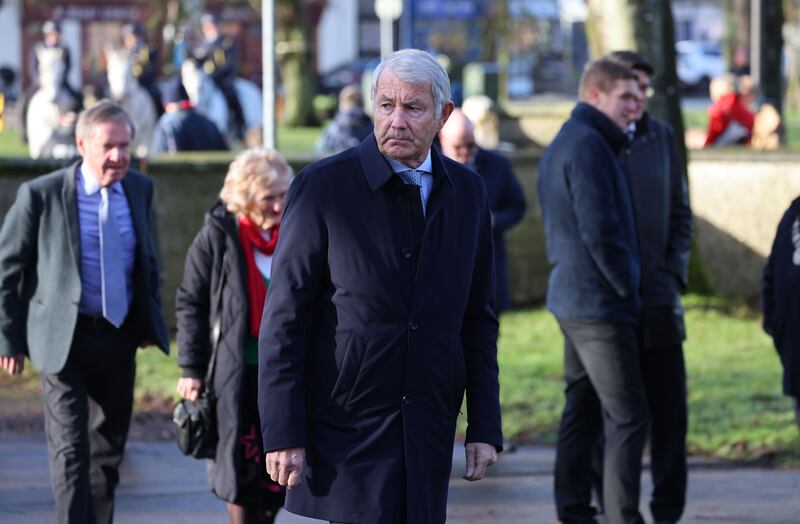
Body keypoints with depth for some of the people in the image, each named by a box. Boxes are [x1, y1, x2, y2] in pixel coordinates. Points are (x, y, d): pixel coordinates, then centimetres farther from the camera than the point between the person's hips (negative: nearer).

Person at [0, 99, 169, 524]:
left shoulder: (140, 189, 4)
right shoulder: (42, 195, -11)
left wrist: (151, 322, 14)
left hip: (119, 339, 5)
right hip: (65, 339, -5)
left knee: (109, 446, 17)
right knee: (70, 449, -9)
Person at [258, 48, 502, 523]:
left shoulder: (467, 192, 8)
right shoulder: (323, 187, -5)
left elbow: (477, 319, 13)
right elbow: (284, 320, -5)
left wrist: (485, 426, 7)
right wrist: (283, 434, -10)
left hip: (429, 437, 4)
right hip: (346, 427, -4)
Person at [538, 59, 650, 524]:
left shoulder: (563, 144, 16)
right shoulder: (588, 145, -16)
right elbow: (600, 232, -22)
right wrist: (629, 291, -11)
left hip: (571, 298, 10)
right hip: (600, 303, -10)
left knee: (583, 410, 14)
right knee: (628, 416, -7)